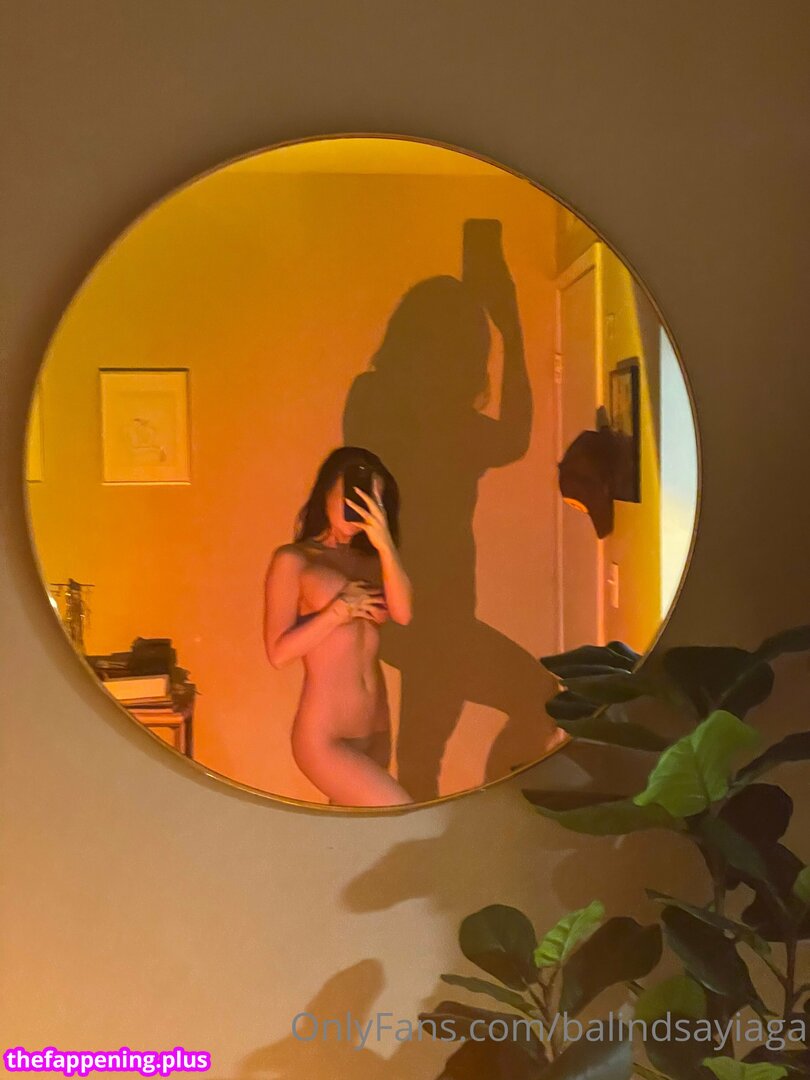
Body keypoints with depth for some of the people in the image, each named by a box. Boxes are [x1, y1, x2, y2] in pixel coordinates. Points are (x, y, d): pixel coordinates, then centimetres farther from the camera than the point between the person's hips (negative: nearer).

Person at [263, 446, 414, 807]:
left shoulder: (370, 561, 10)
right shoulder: (294, 560, -6)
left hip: (376, 732, 6)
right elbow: (278, 652, -11)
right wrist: (339, 610, -17)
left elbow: (403, 614, -10)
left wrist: (385, 544, -19)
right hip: (324, 737, -6)